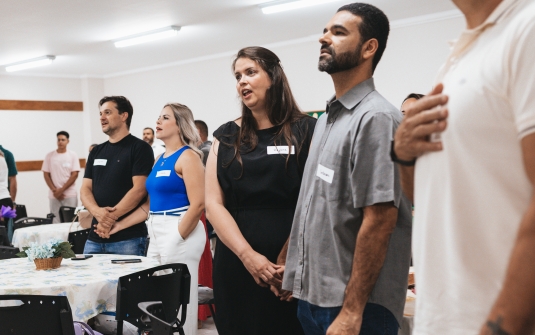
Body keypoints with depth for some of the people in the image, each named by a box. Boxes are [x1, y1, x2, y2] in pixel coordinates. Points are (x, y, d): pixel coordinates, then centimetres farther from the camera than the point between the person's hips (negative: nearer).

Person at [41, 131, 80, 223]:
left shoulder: (73, 155, 2)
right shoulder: (49, 156, 6)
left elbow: (74, 175, -3)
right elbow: (46, 175, 5)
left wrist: (61, 190, -10)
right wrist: (54, 190, -6)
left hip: (70, 195, -1)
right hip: (54, 195, 1)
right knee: (55, 220, 2)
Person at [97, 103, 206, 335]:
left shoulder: (188, 156, -9)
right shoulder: (160, 159, 15)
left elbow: (198, 204, -17)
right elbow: (149, 205, 17)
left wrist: (177, 239, -16)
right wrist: (119, 226, 13)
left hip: (181, 231, -8)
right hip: (157, 233, 9)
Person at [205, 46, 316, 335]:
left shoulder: (306, 131, -1)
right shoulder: (226, 137, 8)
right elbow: (213, 204, 0)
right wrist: (248, 256, -13)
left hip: (294, 265, -2)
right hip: (236, 263, 3)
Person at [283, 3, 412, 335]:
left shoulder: (376, 118, -14)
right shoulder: (327, 118, 13)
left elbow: (379, 221, -20)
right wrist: (295, 271, 12)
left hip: (355, 306, -8)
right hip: (312, 295, 8)